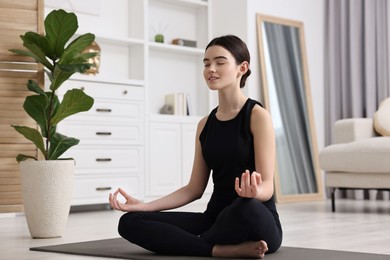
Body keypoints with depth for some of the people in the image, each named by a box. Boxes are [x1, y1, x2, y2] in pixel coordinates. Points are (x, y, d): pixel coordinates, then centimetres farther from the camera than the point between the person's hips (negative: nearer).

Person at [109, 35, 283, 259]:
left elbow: (267, 187, -13)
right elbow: (194, 189, 12)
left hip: (257, 223, -5)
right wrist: (144, 205, 2)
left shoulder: (257, 115, -7)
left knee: (247, 207, -43)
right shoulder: (205, 125, 12)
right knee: (130, 222, -13)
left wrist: (254, 192, -38)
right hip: (217, 219, 6)